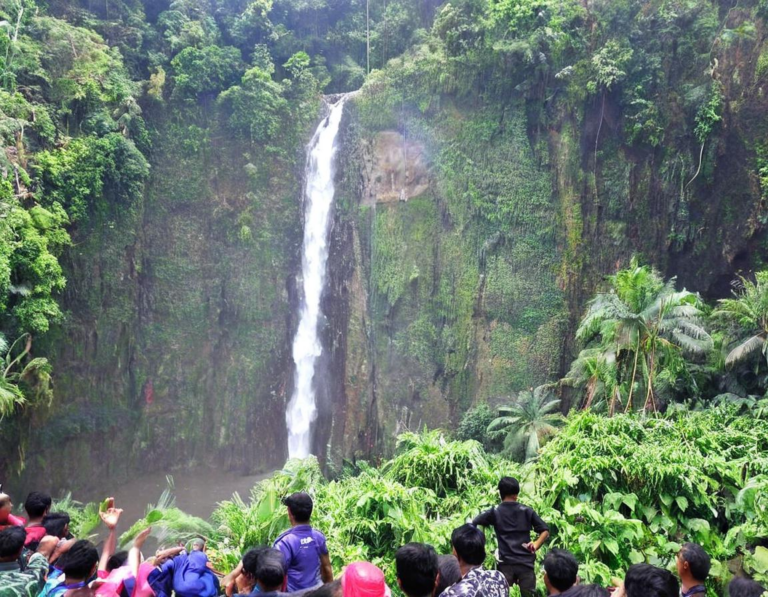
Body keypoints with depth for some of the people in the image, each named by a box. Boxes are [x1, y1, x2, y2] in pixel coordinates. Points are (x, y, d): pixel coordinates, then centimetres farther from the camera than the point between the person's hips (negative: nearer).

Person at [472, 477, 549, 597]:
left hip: (506, 563, -1)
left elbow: (474, 523, 6)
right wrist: (536, 545, 7)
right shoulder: (527, 511, 5)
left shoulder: (495, 512, 3)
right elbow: (545, 531, 3)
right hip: (526, 562, 1)